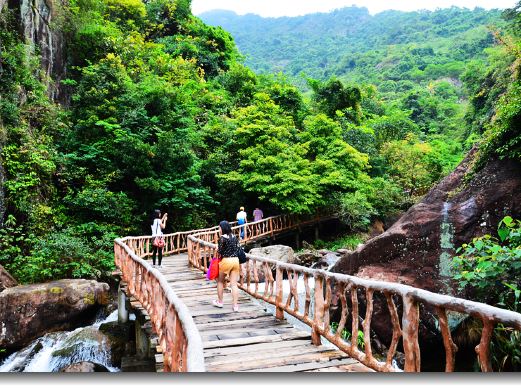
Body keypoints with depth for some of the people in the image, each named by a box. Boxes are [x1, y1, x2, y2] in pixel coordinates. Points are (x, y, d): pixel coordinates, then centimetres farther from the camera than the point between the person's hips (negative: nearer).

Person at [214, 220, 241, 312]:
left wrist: (217, 248, 8)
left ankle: (219, 302, 26)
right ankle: (235, 305, 3)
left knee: (220, 281, 17)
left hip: (225, 261, -5)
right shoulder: (234, 237, 7)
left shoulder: (222, 238, -11)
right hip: (235, 260, 5)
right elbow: (237, 249, 8)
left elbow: (220, 251, -11)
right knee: (234, 284, 5)